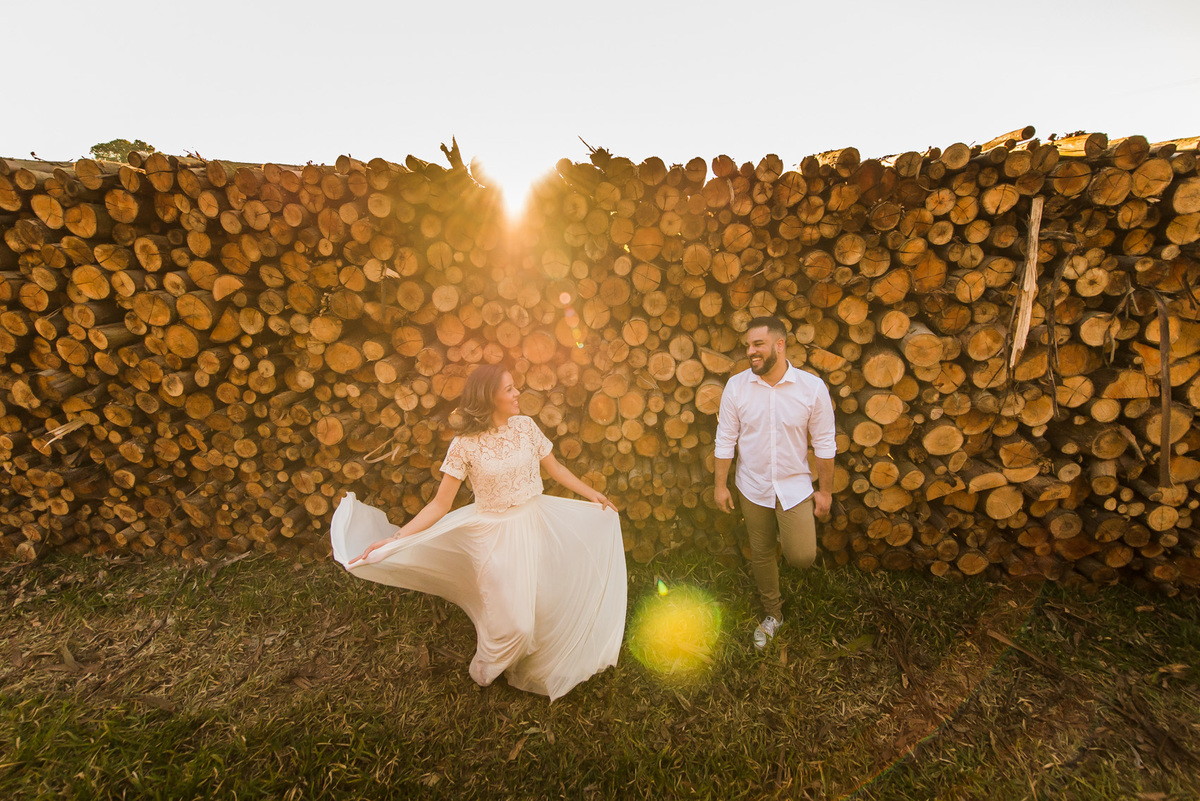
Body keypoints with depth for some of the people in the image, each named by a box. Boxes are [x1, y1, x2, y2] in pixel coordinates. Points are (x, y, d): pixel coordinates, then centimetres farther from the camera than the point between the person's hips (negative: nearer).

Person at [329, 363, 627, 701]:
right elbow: (440, 504, -12)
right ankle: (488, 669, 41)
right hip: (494, 534, -3)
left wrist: (591, 493, 9)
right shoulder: (465, 445, -16)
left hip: (537, 524, 4)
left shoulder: (525, 425, -6)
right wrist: (393, 540, -19)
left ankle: (534, 669, 46)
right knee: (511, 621, 4)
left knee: (543, 604, 12)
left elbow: (554, 467, 6)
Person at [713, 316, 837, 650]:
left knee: (802, 556, -8)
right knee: (761, 554, 15)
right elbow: (725, 440, -5)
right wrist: (721, 485, -2)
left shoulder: (812, 387, -13)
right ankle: (772, 613, 40)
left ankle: (789, 533, 28)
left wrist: (825, 490, 0)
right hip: (753, 487, 1)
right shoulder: (736, 386, -11)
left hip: (795, 485, -1)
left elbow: (824, 444, -5)